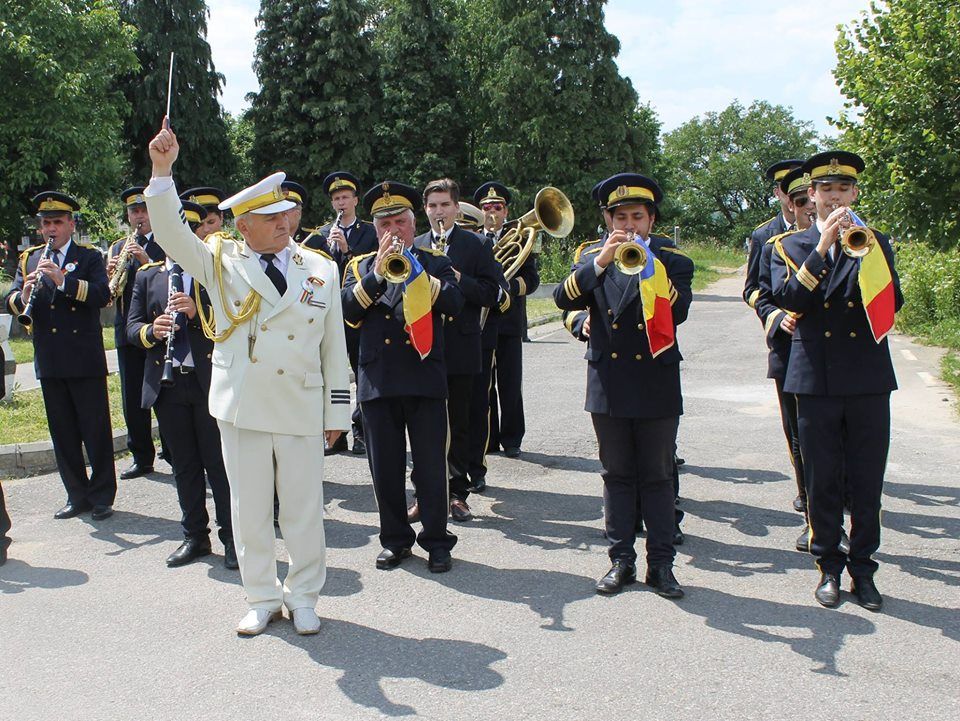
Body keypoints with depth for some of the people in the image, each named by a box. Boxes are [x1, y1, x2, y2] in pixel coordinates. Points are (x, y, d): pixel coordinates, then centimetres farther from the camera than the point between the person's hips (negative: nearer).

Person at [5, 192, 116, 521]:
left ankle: (102, 497, 11)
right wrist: (23, 295, -20)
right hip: (49, 363, 4)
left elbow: (103, 295, -15)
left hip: (86, 360, -4)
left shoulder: (89, 257, 2)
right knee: (63, 433, 10)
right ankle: (77, 496, 21)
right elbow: (11, 302, 3)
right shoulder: (29, 259, 13)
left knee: (96, 431, 1)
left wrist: (63, 280, -26)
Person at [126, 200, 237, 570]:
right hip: (167, 385, 4)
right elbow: (131, 325, 10)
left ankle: (232, 538, 12)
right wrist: (151, 331, -12)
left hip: (211, 383, -3)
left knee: (219, 463, 2)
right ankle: (194, 536, 24)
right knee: (184, 465, 12)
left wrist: (198, 311, -22)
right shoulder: (147, 275, 13)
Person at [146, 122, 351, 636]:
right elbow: (172, 234, -11)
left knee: (303, 507, 7)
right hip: (240, 406, 0)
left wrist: (336, 411, 5)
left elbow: (333, 346, 6)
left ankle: (303, 597, 24)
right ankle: (262, 598, 26)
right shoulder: (222, 262, 4)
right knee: (249, 507, 10)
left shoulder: (320, 269, 6)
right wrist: (162, 170, -24)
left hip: (302, 408, 0)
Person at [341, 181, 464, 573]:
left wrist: (416, 272, -18)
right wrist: (377, 274, -14)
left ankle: (436, 540, 14)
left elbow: (454, 302, -8)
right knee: (385, 466, 7)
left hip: (425, 378, -2)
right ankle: (395, 539, 21)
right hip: (377, 380, 2)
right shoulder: (360, 266, 14)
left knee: (431, 464, 1)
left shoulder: (435, 262, 10)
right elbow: (347, 310, -3)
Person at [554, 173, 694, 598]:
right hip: (609, 385, 2)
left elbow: (678, 311, -15)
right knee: (617, 476, 9)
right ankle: (621, 560, 18)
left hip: (657, 387, -1)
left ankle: (661, 563, 14)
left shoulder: (673, 262, 3)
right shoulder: (593, 258, 7)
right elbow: (564, 299, -12)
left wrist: (649, 267, -24)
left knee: (658, 478, 5)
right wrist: (601, 261, -23)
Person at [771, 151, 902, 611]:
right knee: (822, 481, 6)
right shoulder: (791, 246, 7)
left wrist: (864, 250, -17)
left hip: (868, 378, 1)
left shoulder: (875, 243, 9)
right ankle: (829, 567, 19)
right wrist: (823, 246, -17)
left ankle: (862, 567, 18)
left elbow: (892, 303, -5)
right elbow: (788, 297, -11)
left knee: (867, 481, 5)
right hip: (816, 378, 0)